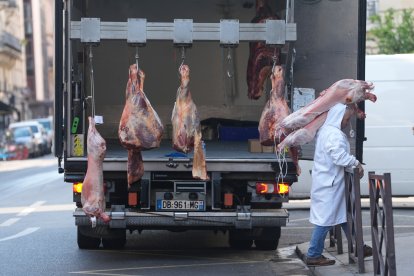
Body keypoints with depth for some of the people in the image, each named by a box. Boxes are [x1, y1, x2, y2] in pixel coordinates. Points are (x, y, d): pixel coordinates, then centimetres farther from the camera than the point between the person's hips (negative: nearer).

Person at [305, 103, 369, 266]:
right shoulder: (334, 134, -19)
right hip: (329, 184, -11)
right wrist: (356, 163, -15)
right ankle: (313, 256, -2)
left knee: (343, 214, 17)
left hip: (328, 181, 11)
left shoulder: (325, 130, 15)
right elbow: (340, 157, -26)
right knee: (325, 218, -6)